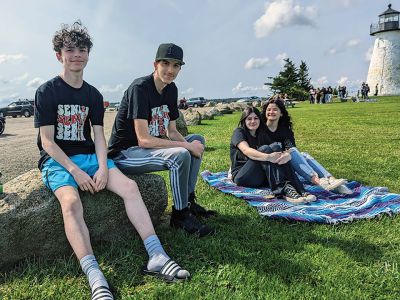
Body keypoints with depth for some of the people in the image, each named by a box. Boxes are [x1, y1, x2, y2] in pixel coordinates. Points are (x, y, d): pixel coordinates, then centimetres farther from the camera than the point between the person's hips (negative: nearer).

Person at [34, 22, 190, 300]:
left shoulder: (93, 95, 12)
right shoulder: (47, 92, -2)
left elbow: (98, 136, 5)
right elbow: (47, 141, -8)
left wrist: (102, 167, -13)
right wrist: (75, 171, -19)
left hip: (89, 156, 4)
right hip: (57, 160, -4)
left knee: (129, 186, -20)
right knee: (71, 201, -34)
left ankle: (156, 256, -23)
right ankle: (94, 276, -41)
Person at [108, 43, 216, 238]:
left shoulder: (171, 89, 5)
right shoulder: (140, 88, -20)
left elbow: (172, 132, 10)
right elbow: (144, 140, -27)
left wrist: (190, 144, -12)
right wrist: (186, 146, -23)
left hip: (148, 147, 9)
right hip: (123, 154, -9)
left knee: (197, 140, 5)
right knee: (180, 155, -30)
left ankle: (188, 201, 6)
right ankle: (180, 215, -9)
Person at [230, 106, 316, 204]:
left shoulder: (262, 135, 16)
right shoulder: (239, 132, 0)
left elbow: (275, 151, -1)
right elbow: (246, 150, -23)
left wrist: (287, 155, -26)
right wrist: (268, 157, -39)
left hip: (261, 177, 5)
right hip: (241, 176, -5)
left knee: (275, 147, -20)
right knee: (264, 149, -26)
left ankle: (300, 190, -36)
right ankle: (284, 190, -44)